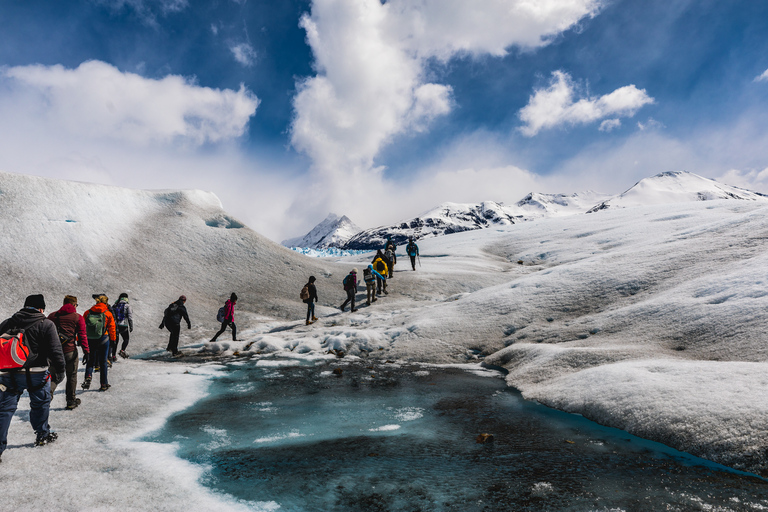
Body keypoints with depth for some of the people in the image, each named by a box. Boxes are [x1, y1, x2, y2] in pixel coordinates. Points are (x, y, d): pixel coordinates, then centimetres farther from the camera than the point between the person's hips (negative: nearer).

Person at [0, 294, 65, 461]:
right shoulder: (46, 324, -7)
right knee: (40, 404, 16)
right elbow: (55, 351, -11)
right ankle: (43, 435, 28)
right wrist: (60, 371, -2)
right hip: (36, 374, -3)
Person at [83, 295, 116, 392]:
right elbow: (112, 328, -1)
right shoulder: (108, 314, -6)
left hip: (90, 341, 2)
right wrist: (113, 339, 12)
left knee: (91, 360, 17)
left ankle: (88, 377, -8)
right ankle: (104, 384, 13)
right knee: (103, 362, 8)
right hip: (103, 340, -2)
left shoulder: (88, 313, 0)